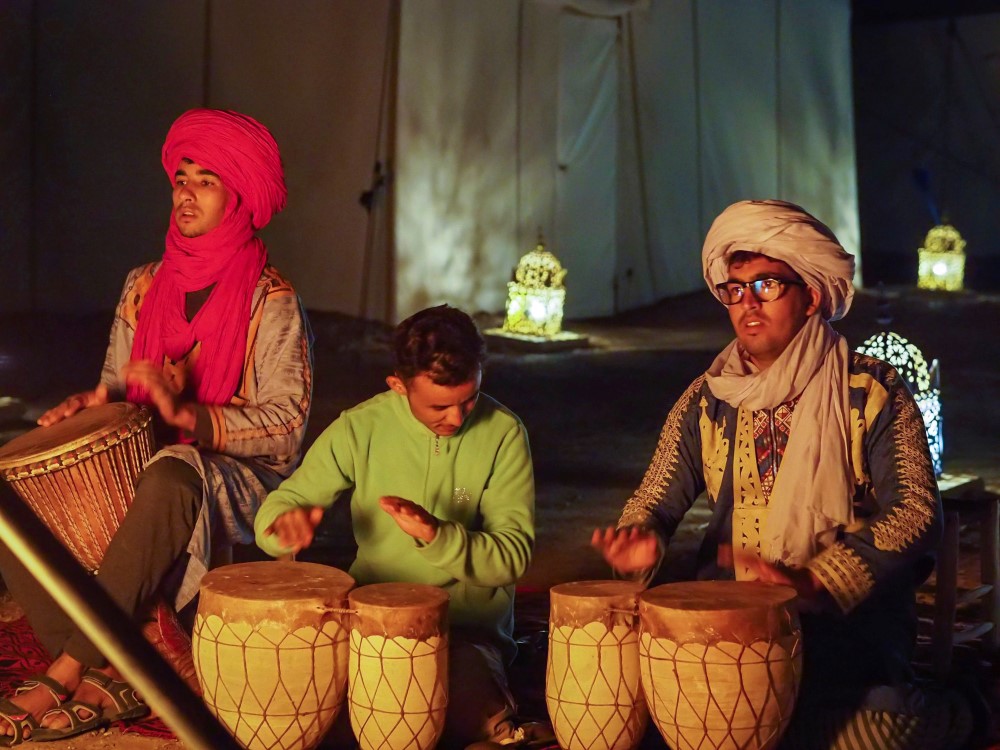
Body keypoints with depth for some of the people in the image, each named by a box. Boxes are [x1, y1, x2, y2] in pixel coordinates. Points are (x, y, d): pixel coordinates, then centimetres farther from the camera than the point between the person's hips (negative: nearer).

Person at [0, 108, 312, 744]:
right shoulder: (144, 288, 13)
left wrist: (186, 416, -25)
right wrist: (90, 403, -4)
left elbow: (285, 425, -13)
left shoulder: (271, 302, -5)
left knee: (168, 481, -40)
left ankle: (67, 670, -32)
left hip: (239, 481, -6)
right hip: (135, 472, 6)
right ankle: (108, 677, -19)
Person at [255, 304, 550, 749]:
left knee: (465, 708, -34)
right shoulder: (361, 427, -4)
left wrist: (438, 537, -31)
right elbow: (274, 511, 0)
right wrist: (286, 522, -26)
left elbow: (513, 556, -11)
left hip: (468, 628, -2)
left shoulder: (502, 434, -6)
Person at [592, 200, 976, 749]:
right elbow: (657, 496, 7)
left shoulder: (871, 392, -2)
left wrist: (815, 580, -23)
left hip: (850, 616, -4)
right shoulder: (707, 401, 10)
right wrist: (640, 542, -19)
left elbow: (916, 510, -10)